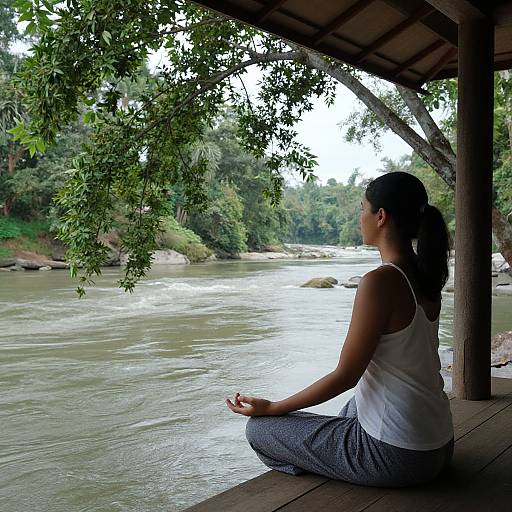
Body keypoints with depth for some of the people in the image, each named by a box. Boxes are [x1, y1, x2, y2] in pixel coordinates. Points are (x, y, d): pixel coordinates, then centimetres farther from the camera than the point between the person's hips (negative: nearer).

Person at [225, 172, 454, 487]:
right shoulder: (424, 277, 1)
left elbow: (345, 376, -17)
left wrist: (271, 408, -8)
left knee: (259, 428, 5)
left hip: (395, 457, -8)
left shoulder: (380, 282, -23)